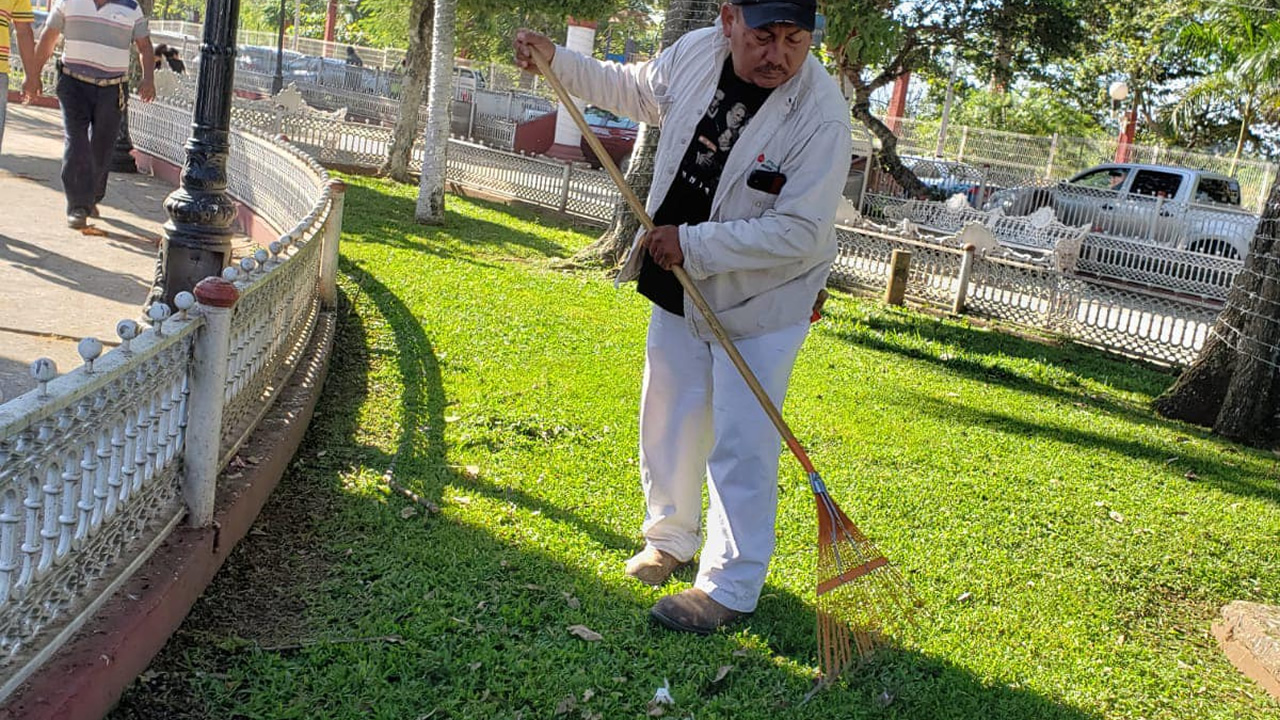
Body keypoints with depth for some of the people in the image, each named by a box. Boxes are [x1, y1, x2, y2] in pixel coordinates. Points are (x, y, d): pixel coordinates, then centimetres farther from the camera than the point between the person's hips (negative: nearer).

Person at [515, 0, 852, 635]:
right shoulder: (696, 52, -8)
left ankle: (731, 588, 11)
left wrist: (693, 243, -27)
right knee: (668, 419, 17)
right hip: (677, 283, 6)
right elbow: (633, 90, 13)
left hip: (760, 300, -6)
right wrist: (556, 60, 6)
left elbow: (800, 232, -28)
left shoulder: (822, 118, -26)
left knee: (741, 446, -3)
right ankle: (671, 539, 38)